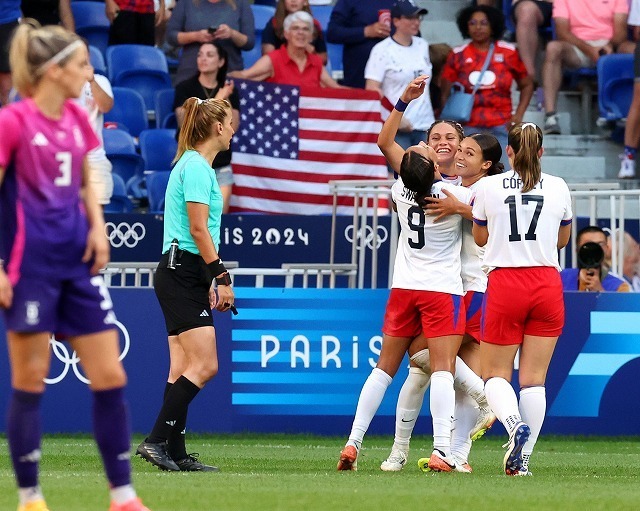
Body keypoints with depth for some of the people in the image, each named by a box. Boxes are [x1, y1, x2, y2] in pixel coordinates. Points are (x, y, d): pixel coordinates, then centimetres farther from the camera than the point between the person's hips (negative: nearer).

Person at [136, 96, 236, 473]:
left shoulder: (195, 165, 18)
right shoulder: (196, 167, -12)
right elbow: (198, 229, -18)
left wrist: (211, 281, 21)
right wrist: (222, 277, -16)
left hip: (185, 275, 10)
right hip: (183, 274, -10)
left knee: (183, 369, 6)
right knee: (204, 366, -13)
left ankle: (176, 454, 5)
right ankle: (157, 440, -14)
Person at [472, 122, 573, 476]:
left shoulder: (488, 187, -1)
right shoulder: (558, 188, 3)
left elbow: (480, 238, 14)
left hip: (505, 286, -2)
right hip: (547, 284, 2)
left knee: (495, 374, 8)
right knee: (534, 378, 6)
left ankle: (514, 423, -21)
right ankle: (522, 459, 2)